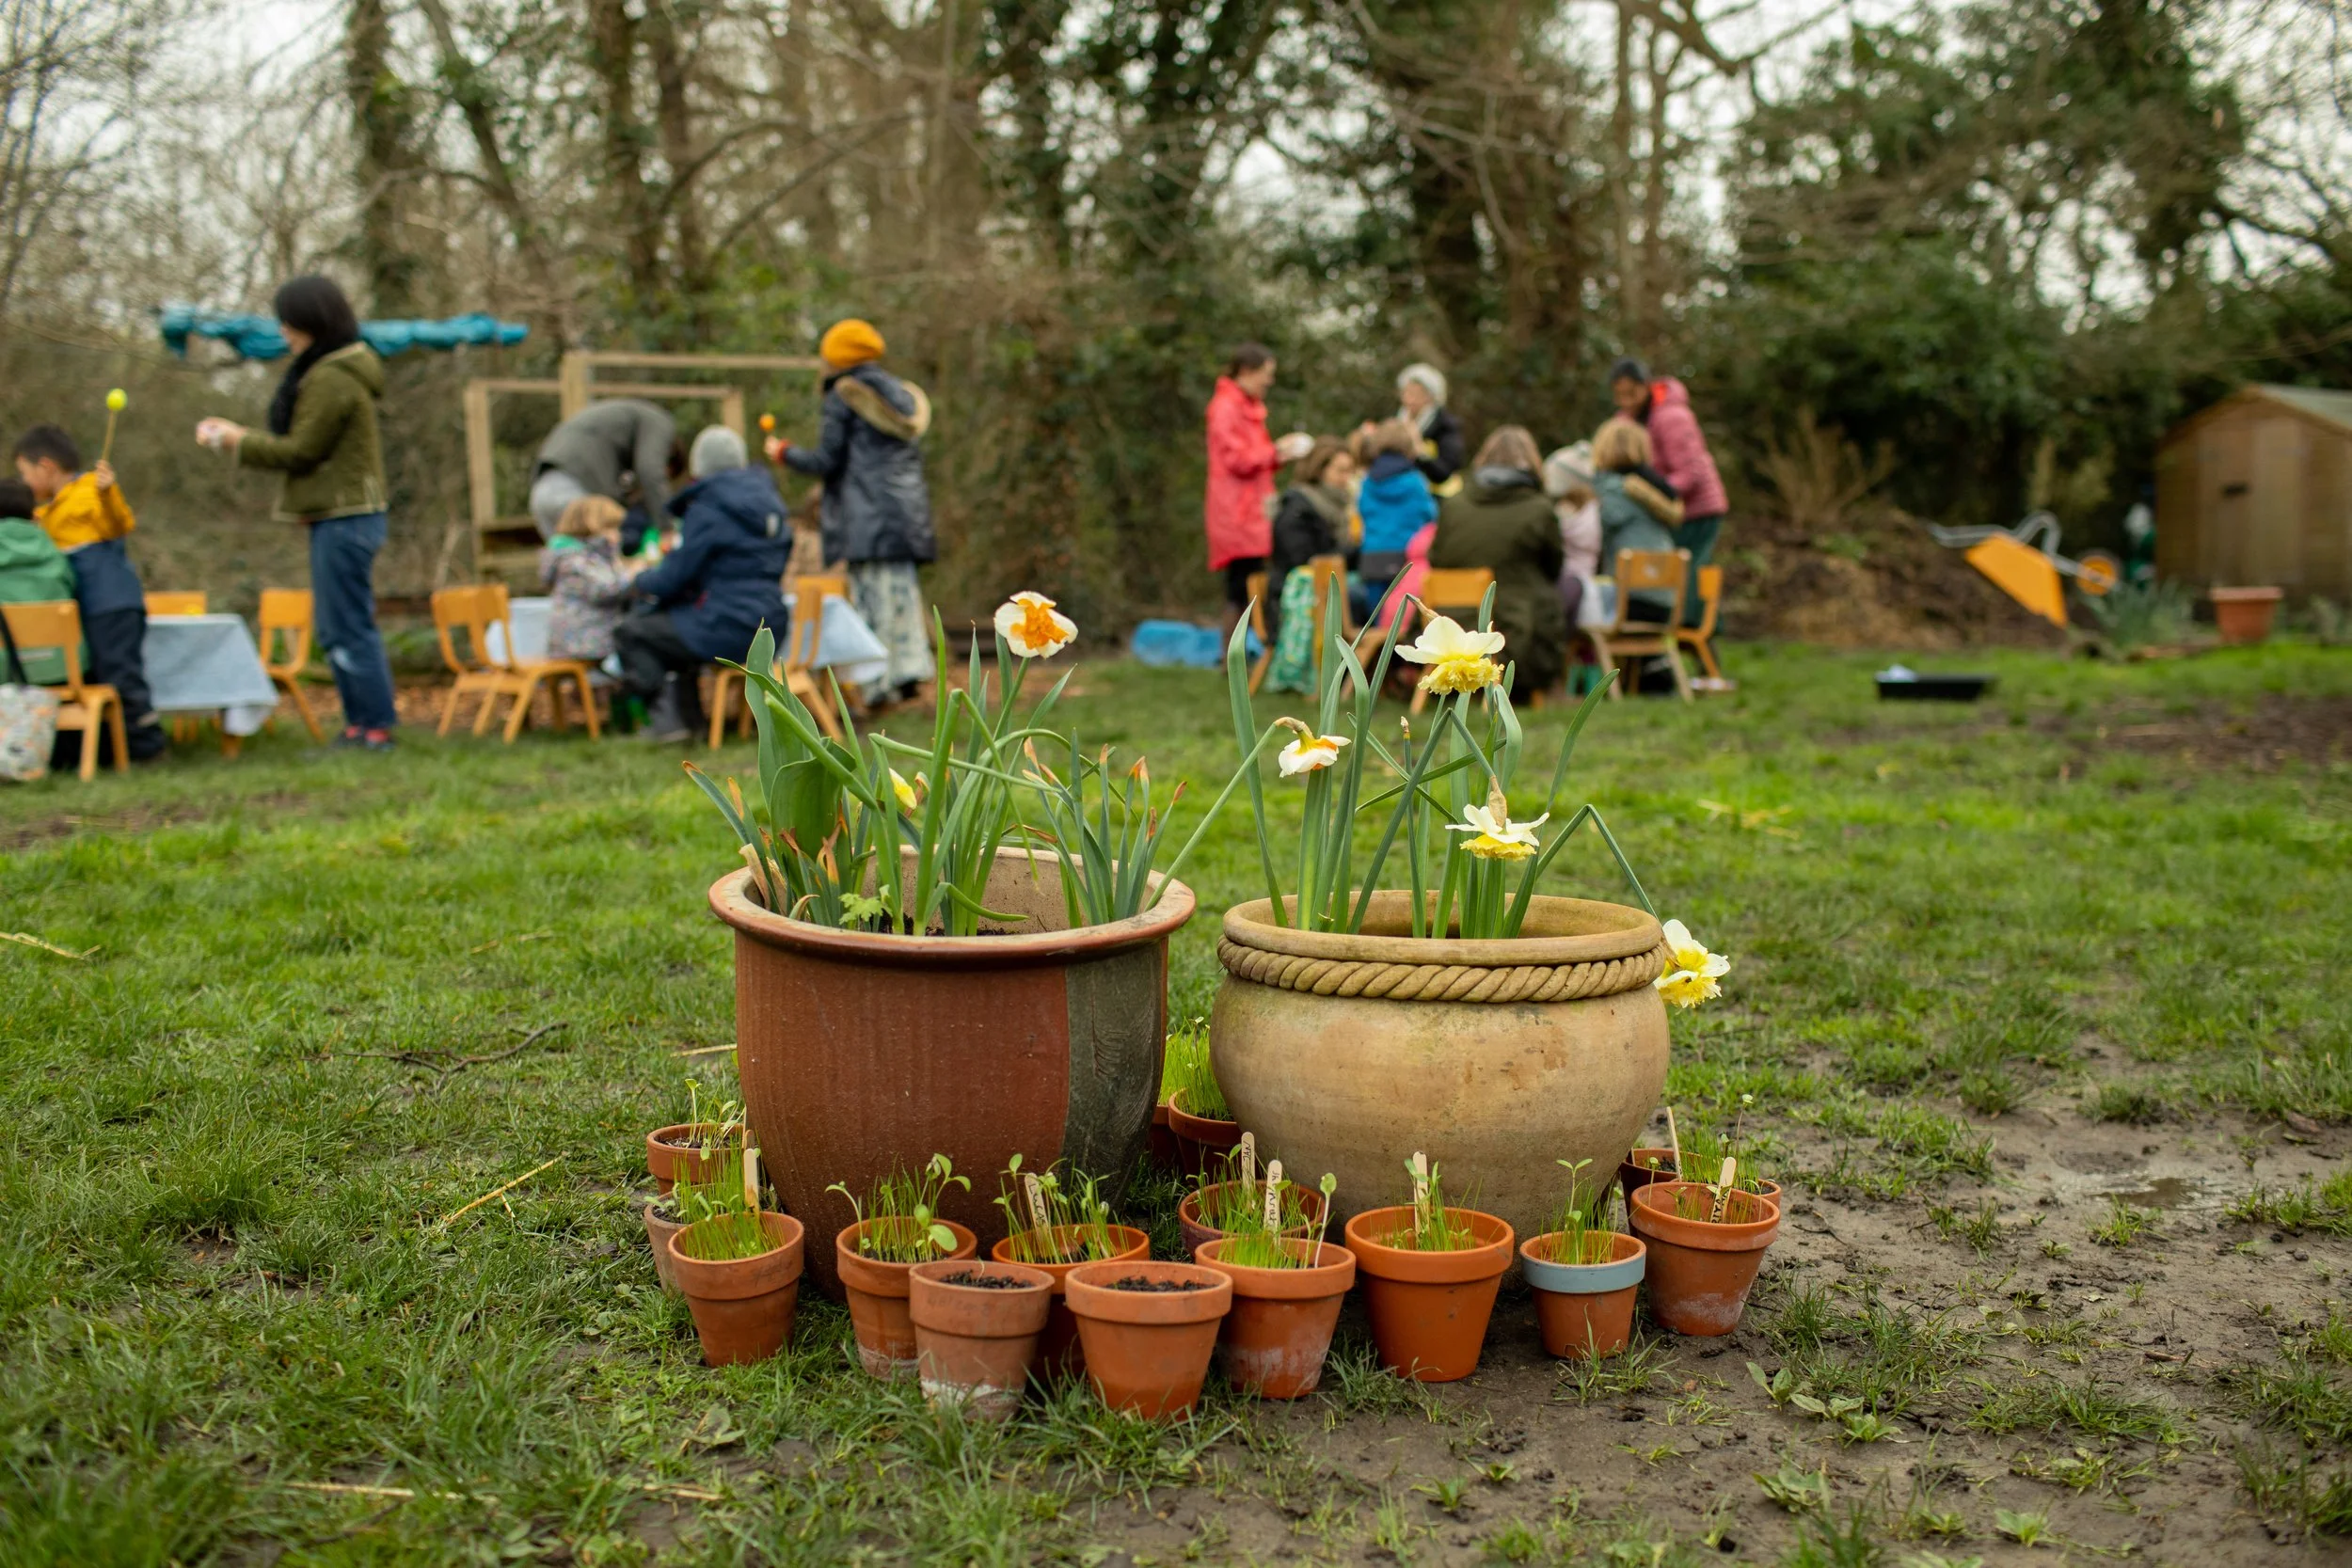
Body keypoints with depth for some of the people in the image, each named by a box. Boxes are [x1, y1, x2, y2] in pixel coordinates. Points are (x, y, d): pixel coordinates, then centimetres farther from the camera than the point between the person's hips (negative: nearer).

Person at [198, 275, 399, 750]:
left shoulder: (332, 380, -16)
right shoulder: (342, 369, 16)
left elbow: (302, 451, -13)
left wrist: (237, 441, -4)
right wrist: (239, 434, 16)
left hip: (344, 518, -11)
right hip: (345, 515, 11)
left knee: (349, 629, -7)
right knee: (339, 630, 13)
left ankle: (375, 727, -3)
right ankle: (360, 725, 17)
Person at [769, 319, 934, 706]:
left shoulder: (843, 397, -4)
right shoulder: (903, 395, 17)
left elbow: (826, 461, -5)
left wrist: (784, 453, 10)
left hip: (865, 517, -7)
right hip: (908, 512, 7)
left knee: (872, 595, -5)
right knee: (903, 591, 8)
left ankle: (879, 682, -6)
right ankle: (910, 666, 3)